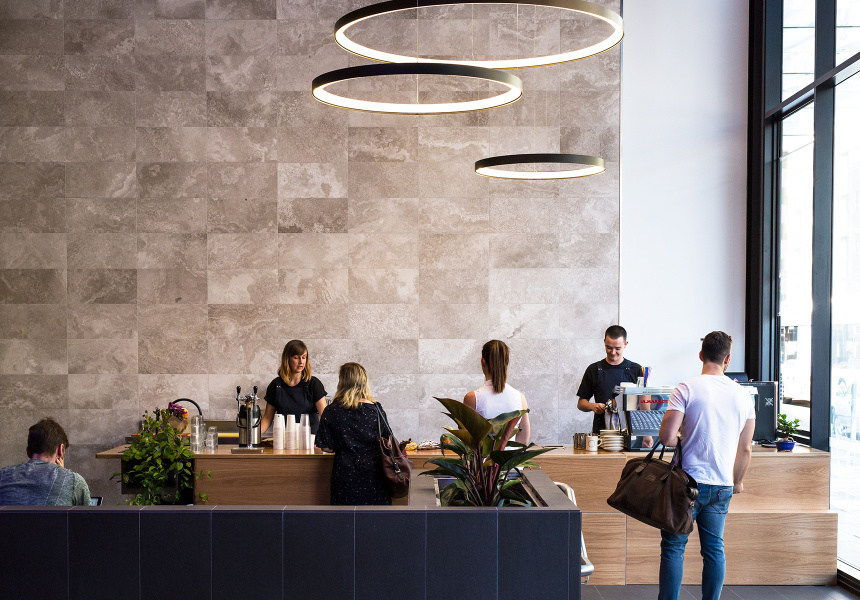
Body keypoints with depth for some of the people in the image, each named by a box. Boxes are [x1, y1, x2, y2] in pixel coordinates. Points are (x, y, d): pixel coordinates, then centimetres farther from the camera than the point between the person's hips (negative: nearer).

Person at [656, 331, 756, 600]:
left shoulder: (687, 389, -10)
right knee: (714, 548, 12)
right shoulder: (743, 396, 4)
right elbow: (745, 449, 10)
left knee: (673, 546, 5)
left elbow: (666, 437, -17)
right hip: (722, 486, 4)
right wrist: (737, 481, 25)